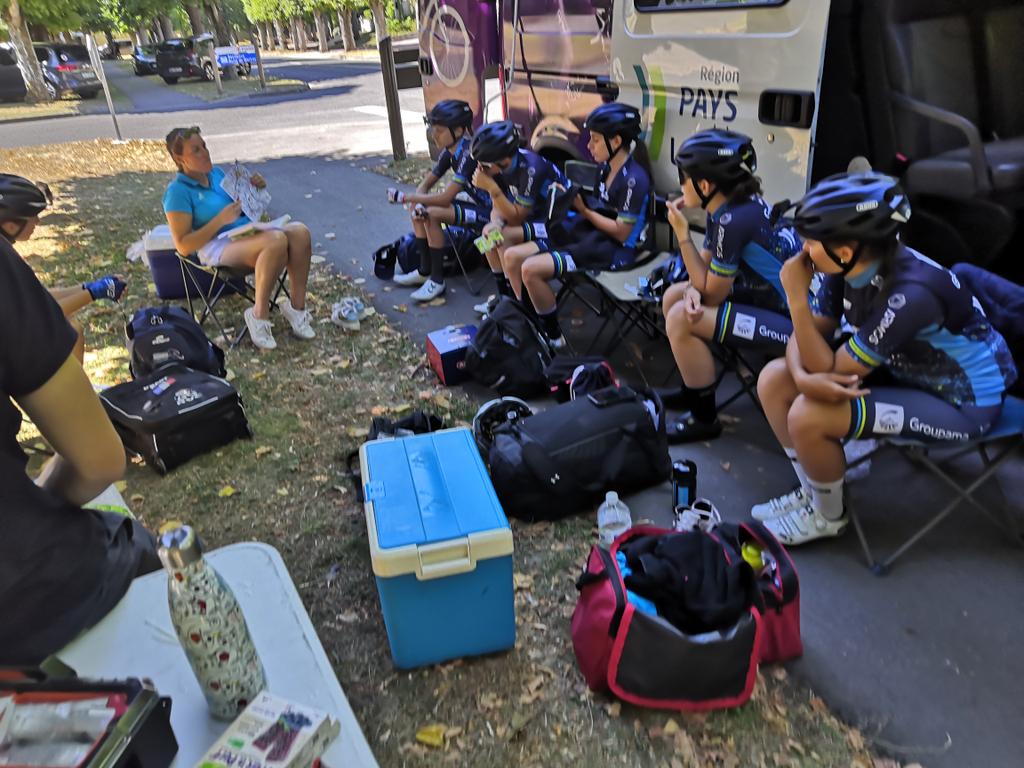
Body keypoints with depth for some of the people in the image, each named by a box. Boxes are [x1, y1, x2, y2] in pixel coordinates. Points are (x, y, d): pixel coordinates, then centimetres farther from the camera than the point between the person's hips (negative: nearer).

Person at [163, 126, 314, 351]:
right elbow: (183, 245, -10)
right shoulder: (178, 192, -2)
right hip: (218, 248, -7)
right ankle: (259, 314, -24)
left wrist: (256, 189, 10)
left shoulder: (216, 173, 19)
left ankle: (297, 306, -20)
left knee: (299, 231, -23)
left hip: (249, 232, 7)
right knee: (276, 240, -36)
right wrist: (221, 220, -17)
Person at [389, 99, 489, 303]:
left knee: (433, 214, -25)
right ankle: (425, 271, 12)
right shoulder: (449, 152, 3)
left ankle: (437, 281, -14)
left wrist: (405, 197, -20)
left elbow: (446, 197, -27)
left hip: (492, 212, -9)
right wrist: (417, 202, -15)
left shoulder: (469, 153, -24)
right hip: (478, 206, 9)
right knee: (418, 209, 3)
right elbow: (426, 184, 8)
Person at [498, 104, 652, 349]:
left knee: (531, 269, -24)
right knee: (512, 256, 0)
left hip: (613, 249, -9)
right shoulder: (605, 168, 11)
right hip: (586, 236, 9)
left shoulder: (634, 179, -15)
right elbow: (597, 208, 11)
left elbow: (621, 233, -17)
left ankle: (553, 336, -5)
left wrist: (583, 209, -12)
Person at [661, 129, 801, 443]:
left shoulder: (734, 220, -25)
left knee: (681, 319, -19)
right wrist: (693, 289, -16)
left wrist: (682, 235, -16)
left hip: (795, 321, -10)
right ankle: (693, 389, 26)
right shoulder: (728, 207, 2)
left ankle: (704, 419, -2)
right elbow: (707, 270, 7)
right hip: (770, 297, 10)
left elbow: (712, 293, -18)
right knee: (673, 297, 10)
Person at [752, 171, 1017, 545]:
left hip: (962, 401, -8)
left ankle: (828, 515, 5)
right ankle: (812, 492, 14)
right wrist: (804, 377, -29)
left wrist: (796, 296, -32)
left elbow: (832, 370, -28)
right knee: (773, 380, -4)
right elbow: (806, 338, -6)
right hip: (904, 372, 8)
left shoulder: (909, 294, -34)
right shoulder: (851, 268, -11)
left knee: (807, 417, -26)